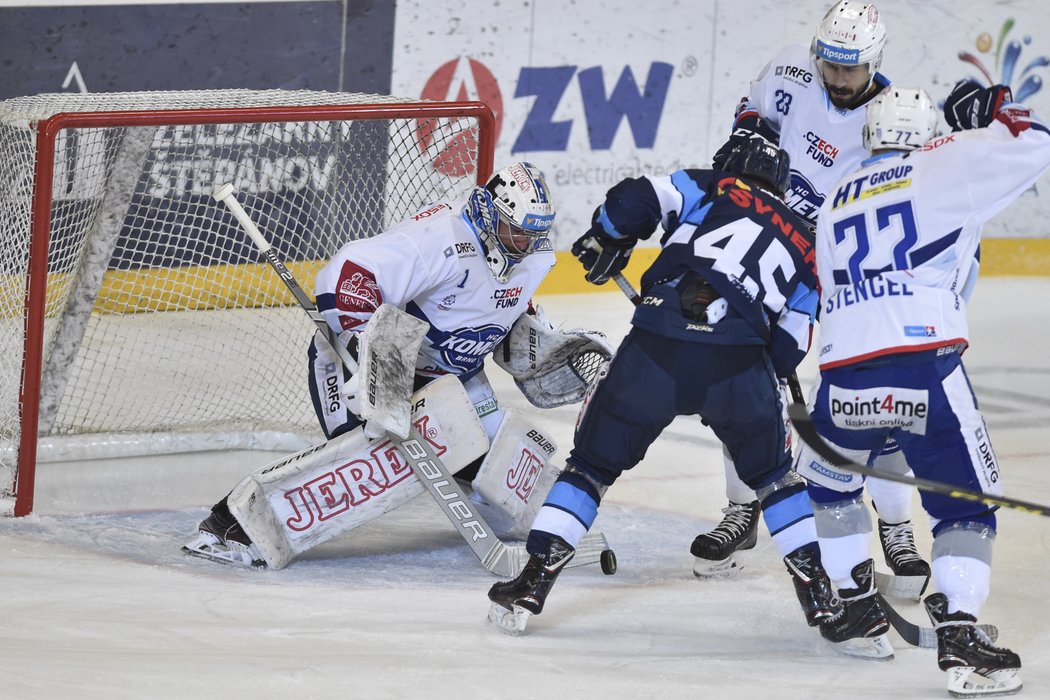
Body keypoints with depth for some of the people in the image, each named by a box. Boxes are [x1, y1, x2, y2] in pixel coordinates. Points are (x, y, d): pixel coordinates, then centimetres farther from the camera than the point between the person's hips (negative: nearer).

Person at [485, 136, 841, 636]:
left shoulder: (711, 188, 21)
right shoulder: (802, 244, 27)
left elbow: (634, 200, 5)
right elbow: (787, 351, 22)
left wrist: (605, 240, 24)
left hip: (655, 350, -1)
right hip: (740, 361, 1)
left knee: (592, 463, 15)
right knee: (772, 473, 26)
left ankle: (534, 581, 7)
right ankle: (817, 591, 22)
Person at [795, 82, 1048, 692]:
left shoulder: (836, 203, 22)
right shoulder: (942, 165, 6)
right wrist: (990, 113, 17)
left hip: (844, 382, 4)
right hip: (925, 372, -4)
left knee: (828, 482, 31)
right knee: (966, 507, 5)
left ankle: (855, 599, 35)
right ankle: (959, 634, -11)